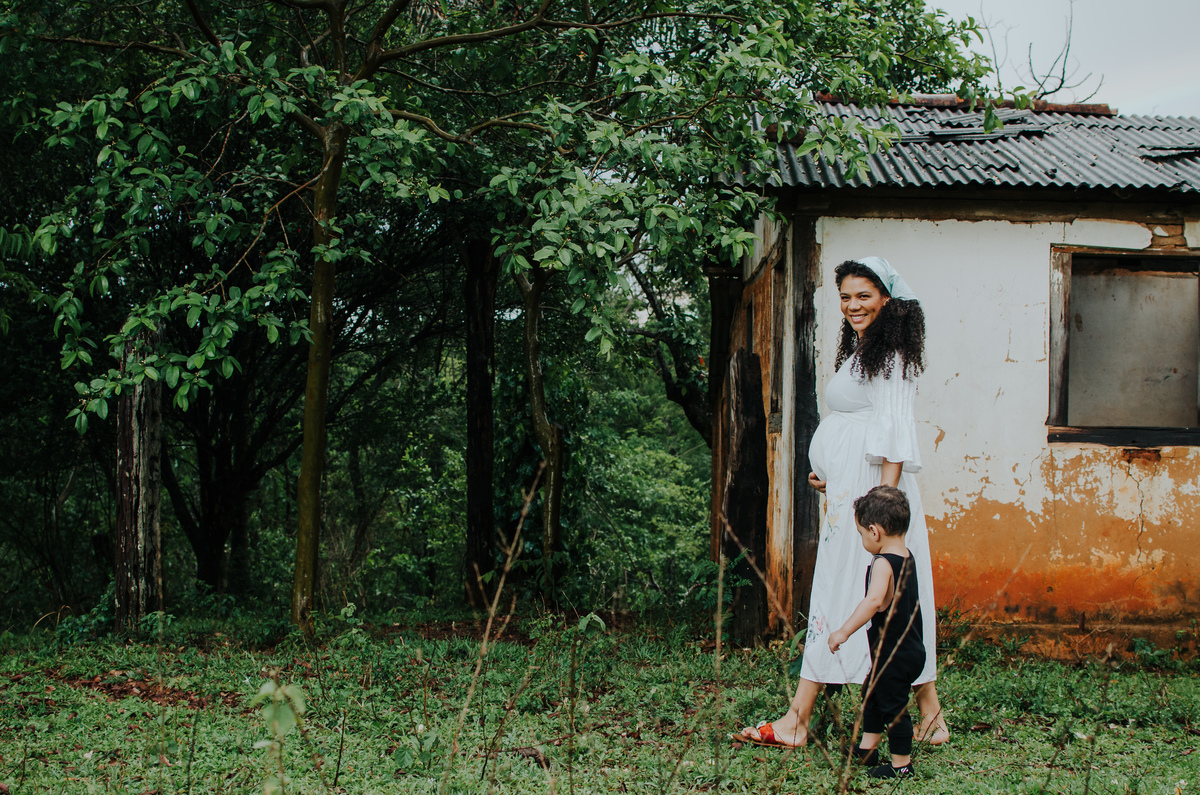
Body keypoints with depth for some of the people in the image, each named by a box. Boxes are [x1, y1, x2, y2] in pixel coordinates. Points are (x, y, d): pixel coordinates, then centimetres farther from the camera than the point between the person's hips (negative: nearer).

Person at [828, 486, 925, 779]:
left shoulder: (883, 564, -23)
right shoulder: (906, 557, 5)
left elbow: (874, 600, -40)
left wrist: (844, 631, -40)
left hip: (894, 654, -10)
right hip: (910, 648, 10)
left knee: (893, 705, 3)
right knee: (872, 690, 25)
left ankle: (901, 764, 15)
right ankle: (868, 747, 36)